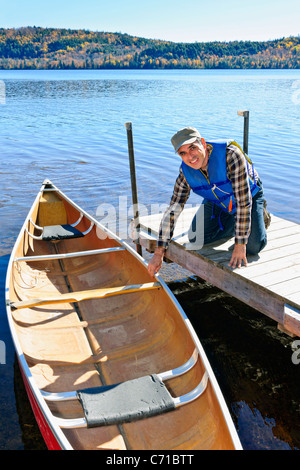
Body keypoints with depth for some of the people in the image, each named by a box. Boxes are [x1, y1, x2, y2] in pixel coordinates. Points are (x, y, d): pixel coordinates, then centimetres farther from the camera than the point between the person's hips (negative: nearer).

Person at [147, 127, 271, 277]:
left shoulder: (231, 155, -38)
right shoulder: (186, 172, -22)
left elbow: (243, 201, -38)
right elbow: (172, 211, -17)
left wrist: (240, 245, -38)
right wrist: (158, 253, -18)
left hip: (250, 195, -4)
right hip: (217, 201, 4)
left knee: (253, 247, -18)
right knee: (196, 240, -9)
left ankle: (261, 214, 14)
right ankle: (232, 221, 16)